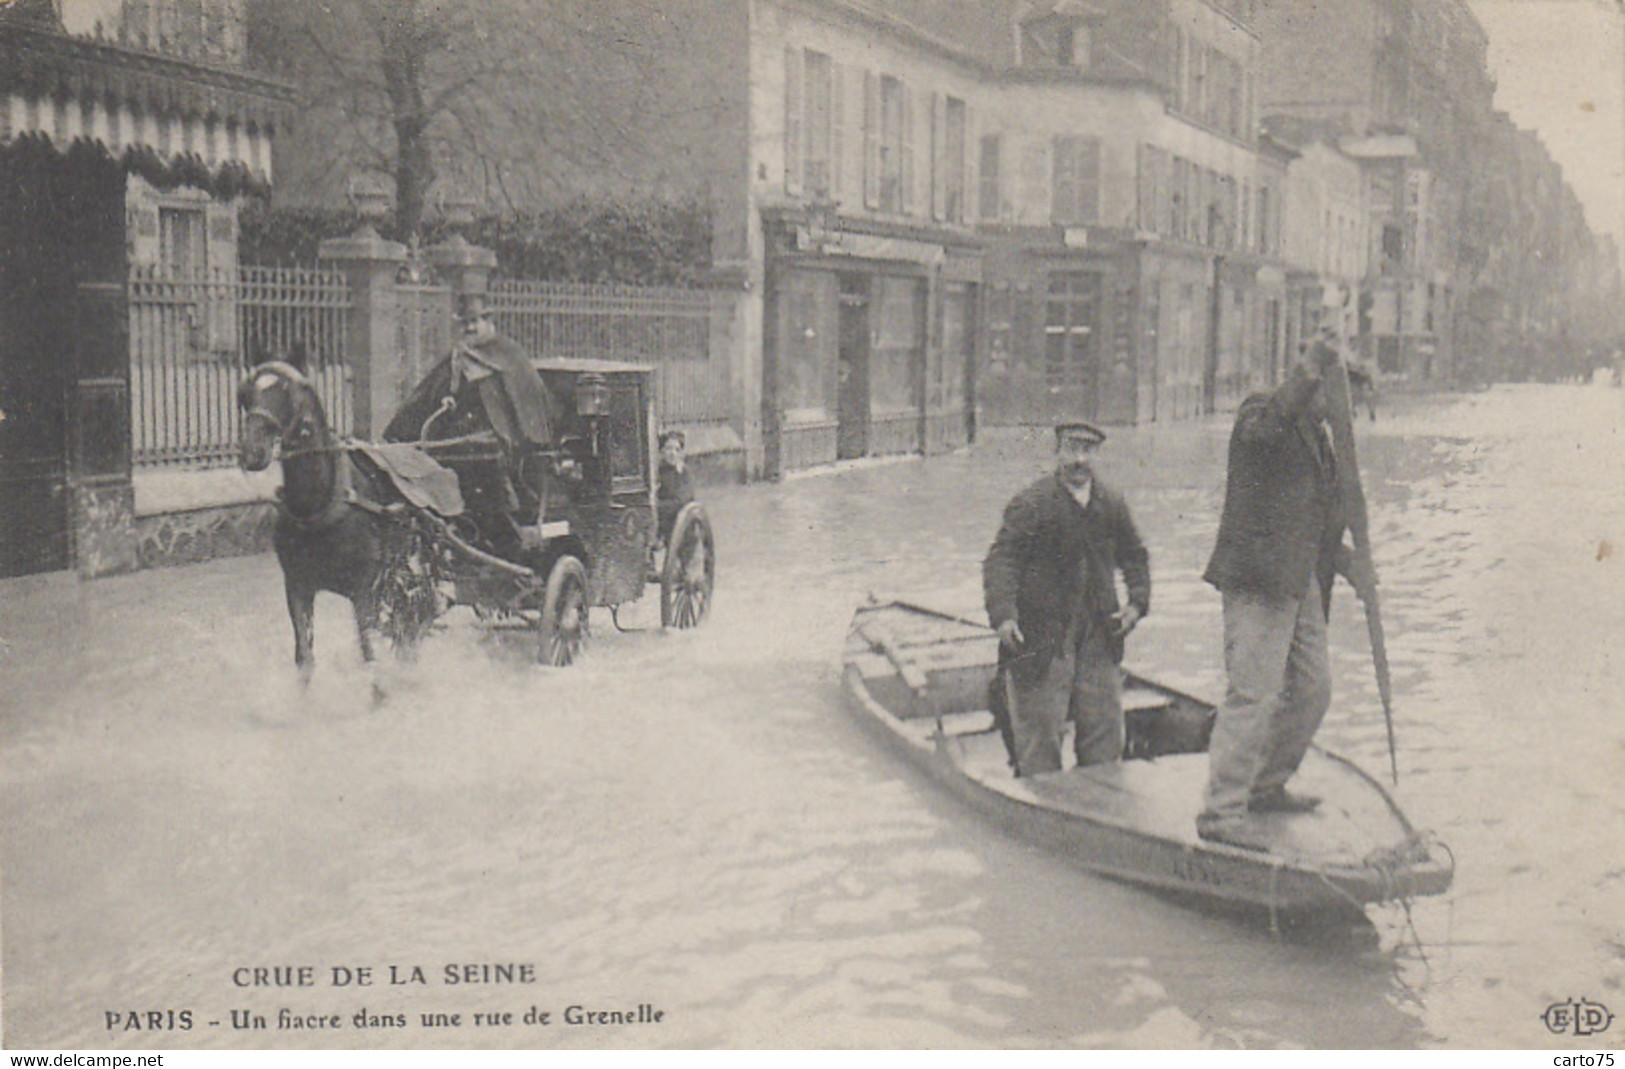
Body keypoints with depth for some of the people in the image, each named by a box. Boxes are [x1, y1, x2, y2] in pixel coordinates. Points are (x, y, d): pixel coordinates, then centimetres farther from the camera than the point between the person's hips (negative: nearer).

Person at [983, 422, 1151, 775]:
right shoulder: (1030, 504, -6)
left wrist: (1137, 603, 7)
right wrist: (1003, 616, -27)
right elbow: (1000, 561, -13)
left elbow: (1135, 557, 23)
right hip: (1040, 637, -5)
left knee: (1105, 729, 9)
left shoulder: (1112, 504, 10)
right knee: (1038, 735, -2)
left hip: (1098, 633, 5)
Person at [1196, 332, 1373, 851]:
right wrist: (1310, 369, -37)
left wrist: (1346, 561, 20)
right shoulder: (1257, 413, -5)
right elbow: (1270, 423, -32)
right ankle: (1220, 812, -9)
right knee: (1255, 693, -13)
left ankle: (1266, 788, 29)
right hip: (1258, 579, -10)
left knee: (1312, 689, 14)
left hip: (1301, 582, 10)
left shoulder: (1316, 435, 22)